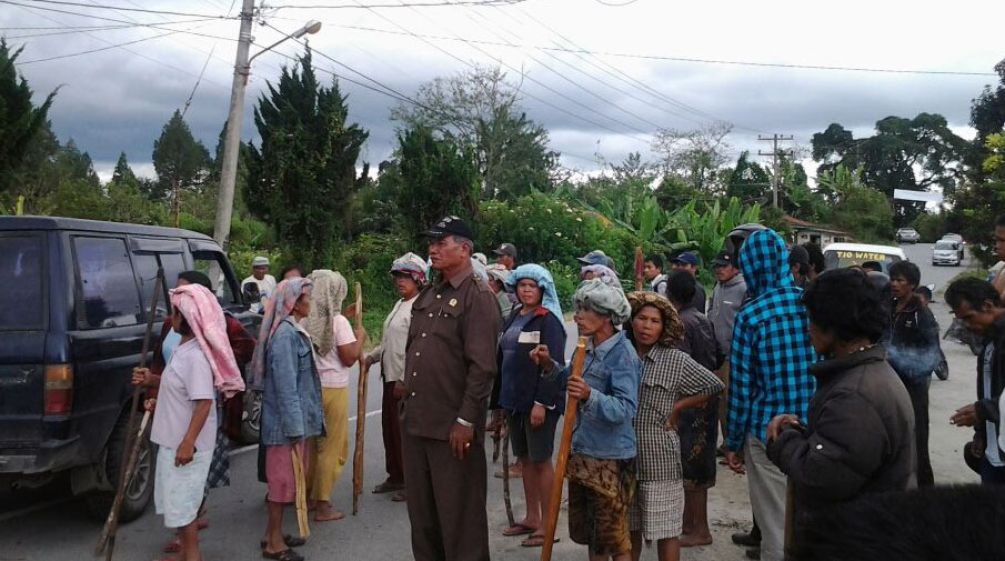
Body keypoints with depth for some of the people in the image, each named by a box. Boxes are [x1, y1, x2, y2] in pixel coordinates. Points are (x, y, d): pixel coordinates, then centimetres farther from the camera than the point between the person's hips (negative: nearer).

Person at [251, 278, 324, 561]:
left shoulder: (293, 331, 11)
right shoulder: (285, 334, -20)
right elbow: (285, 385, -22)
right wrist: (294, 426, -21)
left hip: (294, 419, 9)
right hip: (287, 421, -9)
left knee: (286, 477, 17)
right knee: (284, 477, 0)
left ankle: (274, 535, 28)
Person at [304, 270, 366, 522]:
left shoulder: (304, 320, -1)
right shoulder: (338, 321, -14)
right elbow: (349, 358, -14)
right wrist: (360, 338, 2)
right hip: (333, 389, -6)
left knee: (311, 443, 19)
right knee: (332, 447, 3)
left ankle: (308, 494, 29)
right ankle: (322, 505, 6)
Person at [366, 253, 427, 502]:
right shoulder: (399, 305, 14)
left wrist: (404, 380, -21)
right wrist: (371, 357, 11)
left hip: (406, 380, -9)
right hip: (390, 376, 9)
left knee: (405, 430, -1)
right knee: (389, 427, 16)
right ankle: (395, 476, 29)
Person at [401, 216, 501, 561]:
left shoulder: (478, 297, -11)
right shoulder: (426, 297, 14)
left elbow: (482, 366, -17)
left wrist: (466, 420, -20)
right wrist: (407, 405, 15)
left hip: (452, 427, -8)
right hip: (416, 421, 8)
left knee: (459, 517, 3)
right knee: (421, 512, 18)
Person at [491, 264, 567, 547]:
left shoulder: (548, 320, -10)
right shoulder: (513, 317, 12)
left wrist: (542, 402, -21)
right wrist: (499, 397, 12)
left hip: (538, 400, -7)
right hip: (513, 399, 7)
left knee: (541, 460, -1)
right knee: (524, 459, 12)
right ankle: (532, 517, 23)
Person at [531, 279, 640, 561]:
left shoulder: (623, 354, -19)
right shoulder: (586, 347, 4)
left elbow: (625, 409, -27)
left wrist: (590, 396, -41)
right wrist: (550, 366, 3)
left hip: (610, 458, -8)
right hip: (581, 451, 8)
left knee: (613, 536, 4)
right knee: (585, 529, 20)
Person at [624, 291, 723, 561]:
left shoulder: (677, 360, -7)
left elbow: (715, 387, -3)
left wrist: (676, 407, -4)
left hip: (660, 460, -3)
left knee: (666, 530, 6)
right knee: (629, 527, 17)